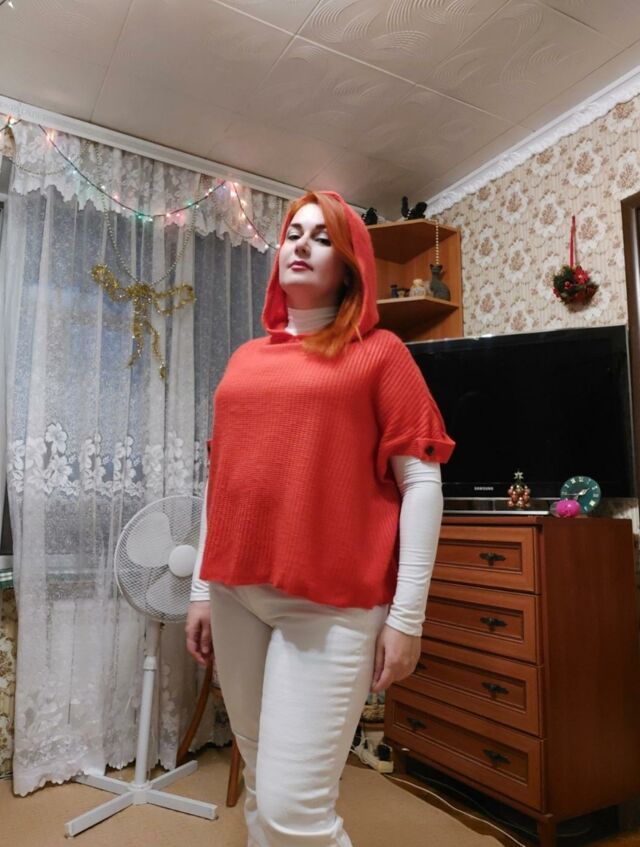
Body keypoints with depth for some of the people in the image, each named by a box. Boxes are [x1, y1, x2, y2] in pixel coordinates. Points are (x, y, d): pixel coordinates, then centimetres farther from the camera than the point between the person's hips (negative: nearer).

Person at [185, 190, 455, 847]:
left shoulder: (377, 352, -1)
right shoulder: (244, 359, 13)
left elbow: (421, 482, -5)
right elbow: (221, 479, 15)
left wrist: (406, 616, -8)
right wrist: (201, 589, 14)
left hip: (331, 600, -5)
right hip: (236, 593, 5)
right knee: (260, 791, 17)